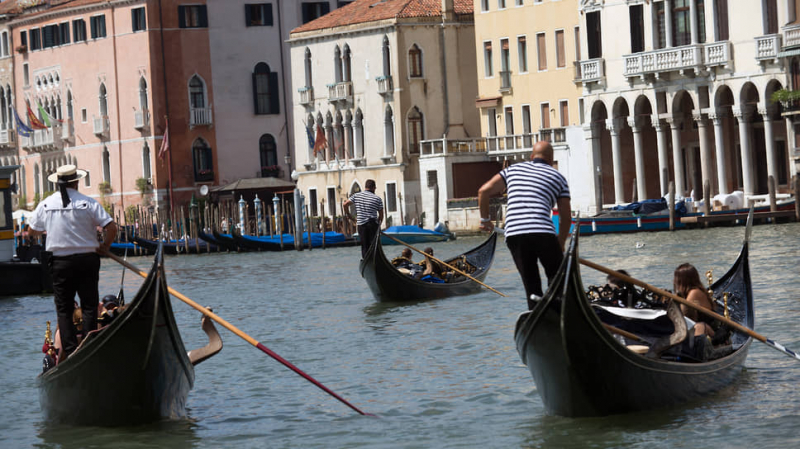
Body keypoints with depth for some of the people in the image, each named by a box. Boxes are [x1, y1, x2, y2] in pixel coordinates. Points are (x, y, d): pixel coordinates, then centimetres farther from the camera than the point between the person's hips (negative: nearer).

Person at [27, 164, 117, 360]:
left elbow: (34, 230, 13)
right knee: (89, 306, 6)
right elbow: (111, 227, -12)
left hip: (60, 262, 2)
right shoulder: (88, 203, -8)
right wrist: (104, 247, 5)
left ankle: (70, 351, 1)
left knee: (64, 309, 8)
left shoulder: (45, 205, 0)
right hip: (86, 260, -2)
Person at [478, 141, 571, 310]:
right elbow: (566, 216, 15)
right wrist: (560, 246, 25)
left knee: (531, 286, 11)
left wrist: (485, 219, 25)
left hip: (513, 234, 2)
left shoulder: (514, 169, 22)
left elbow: (484, 191, 14)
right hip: (543, 233, -2)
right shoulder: (558, 177, 17)